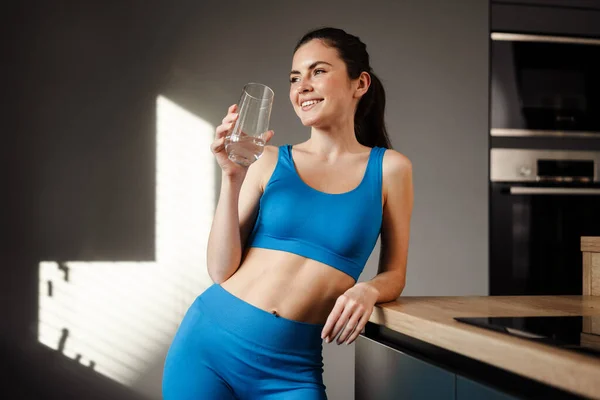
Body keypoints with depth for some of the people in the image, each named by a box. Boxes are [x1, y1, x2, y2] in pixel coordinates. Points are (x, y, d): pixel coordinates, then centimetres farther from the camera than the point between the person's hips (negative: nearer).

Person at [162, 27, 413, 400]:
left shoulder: (390, 168, 1)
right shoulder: (269, 161, 1)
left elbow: (393, 274, 6)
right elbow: (222, 271, -2)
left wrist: (367, 291, -15)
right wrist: (232, 178, -9)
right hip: (210, 339, 1)